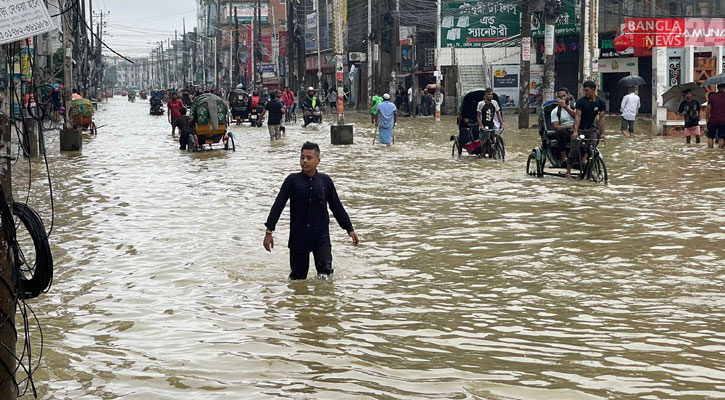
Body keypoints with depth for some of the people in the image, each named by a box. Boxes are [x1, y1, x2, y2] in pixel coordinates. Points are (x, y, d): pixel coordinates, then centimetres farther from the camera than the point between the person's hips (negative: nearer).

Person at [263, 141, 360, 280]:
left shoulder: (325, 181, 3)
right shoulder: (292, 180, -1)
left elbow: (337, 207, 12)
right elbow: (278, 205, -1)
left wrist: (350, 229, 13)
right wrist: (269, 231, -7)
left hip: (321, 237, 0)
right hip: (298, 237, 0)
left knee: (326, 271, -15)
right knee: (298, 277, 7)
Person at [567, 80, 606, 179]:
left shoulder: (600, 102, -4)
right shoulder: (581, 101, -12)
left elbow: (601, 117, -6)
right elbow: (578, 116, -19)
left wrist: (602, 133, -13)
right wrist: (575, 131, -29)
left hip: (590, 128, 3)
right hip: (580, 128, -3)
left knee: (595, 137, -27)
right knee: (575, 150, -7)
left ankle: (585, 157, -13)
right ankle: (568, 172, 6)